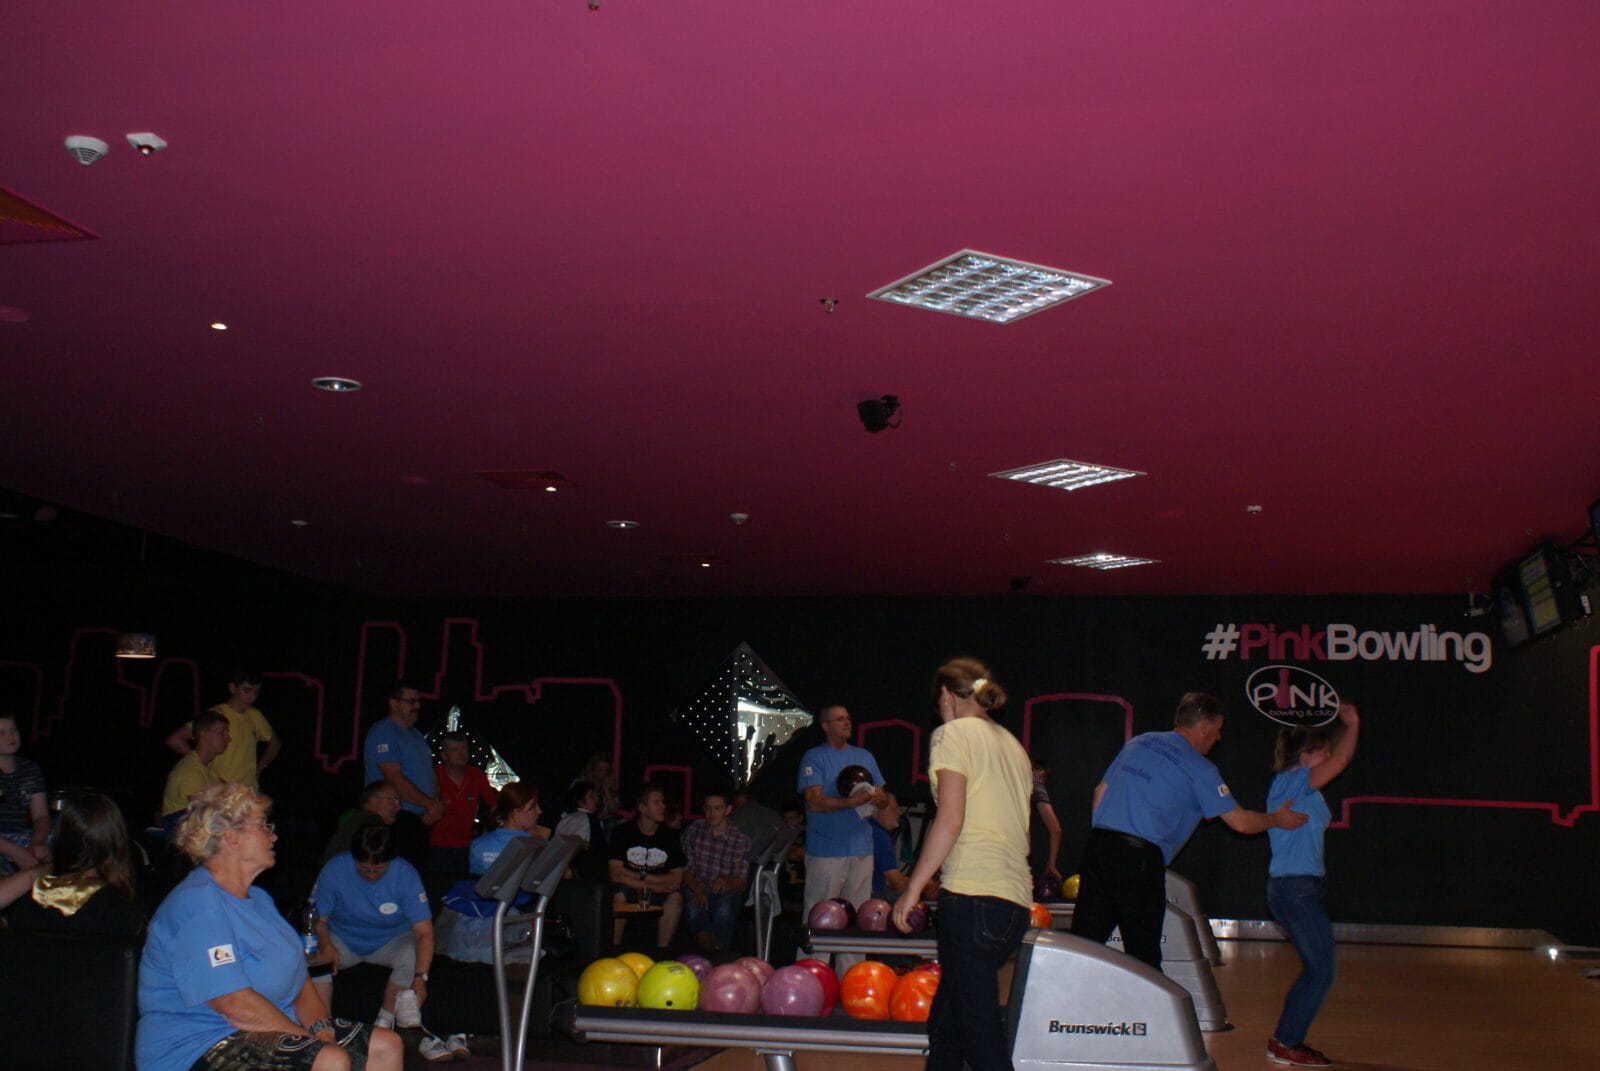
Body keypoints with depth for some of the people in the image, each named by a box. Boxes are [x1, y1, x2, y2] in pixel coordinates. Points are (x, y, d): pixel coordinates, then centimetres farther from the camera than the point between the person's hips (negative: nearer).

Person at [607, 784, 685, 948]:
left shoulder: (670, 836, 1)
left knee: (676, 896, -26)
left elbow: (676, 878, -4)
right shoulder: (622, 833, -6)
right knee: (618, 895, -33)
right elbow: (616, 875, -15)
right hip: (629, 890, -2)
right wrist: (653, 886, -21)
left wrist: (641, 876, -16)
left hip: (659, 890, 2)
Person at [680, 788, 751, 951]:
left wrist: (727, 881, -22)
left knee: (724, 909, -36)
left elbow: (741, 881, 3)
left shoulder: (741, 840, 4)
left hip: (727, 893, -1)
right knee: (694, 908, -36)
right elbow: (686, 870, 6)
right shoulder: (693, 831, 9)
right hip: (697, 891, 1)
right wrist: (697, 890, -15)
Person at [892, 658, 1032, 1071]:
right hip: (1016, 900, 8)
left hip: (973, 895, -8)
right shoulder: (1013, 744, 22)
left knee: (979, 1026, -6)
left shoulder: (953, 733, -1)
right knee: (944, 1020, 17)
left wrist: (912, 888, -8)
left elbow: (950, 819, -12)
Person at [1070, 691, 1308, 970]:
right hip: (1139, 858, -6)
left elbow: (1101, 790, 21)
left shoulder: (1138, 743, 17)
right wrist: (1277, 820, 19)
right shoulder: (1198, 767, -1)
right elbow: (1240, 822, 0)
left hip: (1097, 845, 6)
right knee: (1144, 955, 5)